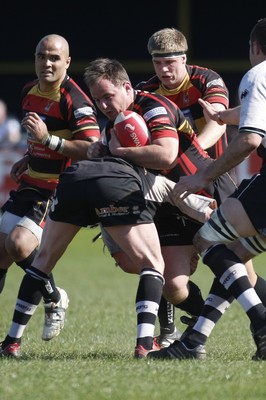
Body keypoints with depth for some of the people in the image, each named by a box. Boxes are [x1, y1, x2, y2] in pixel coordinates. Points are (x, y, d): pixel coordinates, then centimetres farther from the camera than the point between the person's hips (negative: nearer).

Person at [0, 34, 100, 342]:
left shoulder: (75, 101, -19)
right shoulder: (29, 92, 9)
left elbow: (92, 149, -27)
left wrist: (49, 140, -31)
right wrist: (28, 159, 14)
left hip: (60, 188, -8)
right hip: (31, 183, 8)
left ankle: (54, 299, 0)